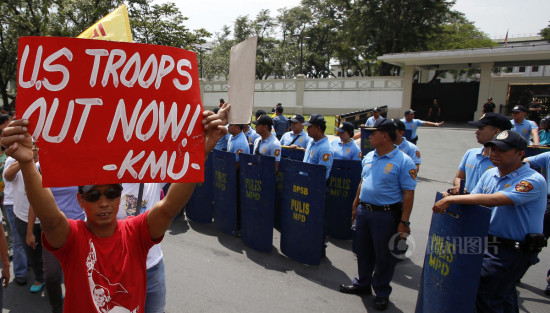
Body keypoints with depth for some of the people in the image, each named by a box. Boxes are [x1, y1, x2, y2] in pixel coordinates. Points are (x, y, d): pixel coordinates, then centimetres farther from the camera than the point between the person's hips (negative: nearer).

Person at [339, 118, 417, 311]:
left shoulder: (403, 161, -15)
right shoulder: (368, 157, 6)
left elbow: (408, 194, -15)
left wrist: (404, 222, -16)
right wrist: (355, 206, 16)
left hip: (385, 215, -6)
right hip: (363, 211, 7)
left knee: (383, 256, 9)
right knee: (363, 251, 19)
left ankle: (382, 293, 29)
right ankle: (363, 284, 39)